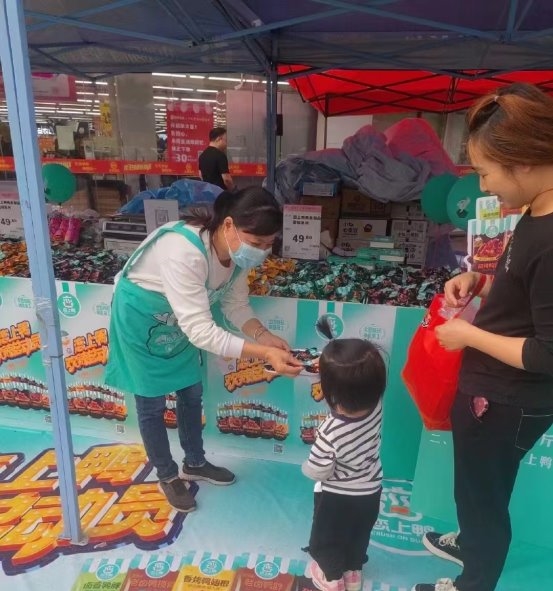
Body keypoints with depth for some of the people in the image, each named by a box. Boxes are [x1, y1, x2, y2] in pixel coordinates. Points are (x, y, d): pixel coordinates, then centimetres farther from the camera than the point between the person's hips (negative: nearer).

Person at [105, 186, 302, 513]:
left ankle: (195, 463, 40)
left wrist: (264, 335, -26)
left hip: (178, 320, 7)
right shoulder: (184, 252, -42)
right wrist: (264, 353, -47)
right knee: (153, 404, 8)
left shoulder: (237, 250, -17)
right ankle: (168, 477, 32)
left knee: (192, 394, 17)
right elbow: (200, 330, -43)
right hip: (141, 319, -7)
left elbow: (236, 305, -8)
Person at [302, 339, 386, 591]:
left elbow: (317, 471, -24)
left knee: (327, 537, 27)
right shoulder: (375, 404, -28)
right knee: (359, 535, 33)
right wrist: (330, 368, -10)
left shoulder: (331, 432, -41)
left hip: (337, 497, -5)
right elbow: (360, 382, -5)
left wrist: (306, 466, -3)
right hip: (371, 490, 5)